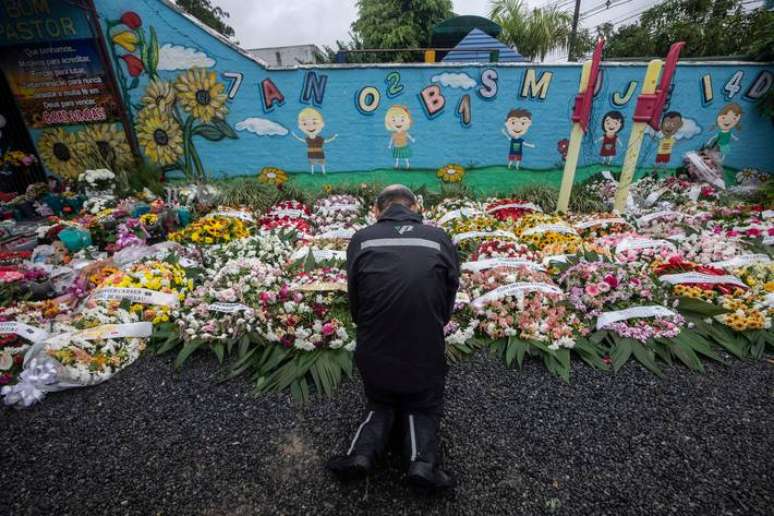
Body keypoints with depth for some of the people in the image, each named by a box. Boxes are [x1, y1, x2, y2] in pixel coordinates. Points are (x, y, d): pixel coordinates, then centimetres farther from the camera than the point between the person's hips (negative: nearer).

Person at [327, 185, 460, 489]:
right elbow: (448, 301, 7)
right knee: (424, 407, 26)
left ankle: (362, 451, 5)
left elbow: (354, 303, 6)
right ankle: (423, 461, 1)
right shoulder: (440, 239, -4)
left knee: (380, 404, 29)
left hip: (373, 356, 1)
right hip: (426, 358, 0)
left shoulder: (361, 240, -4)